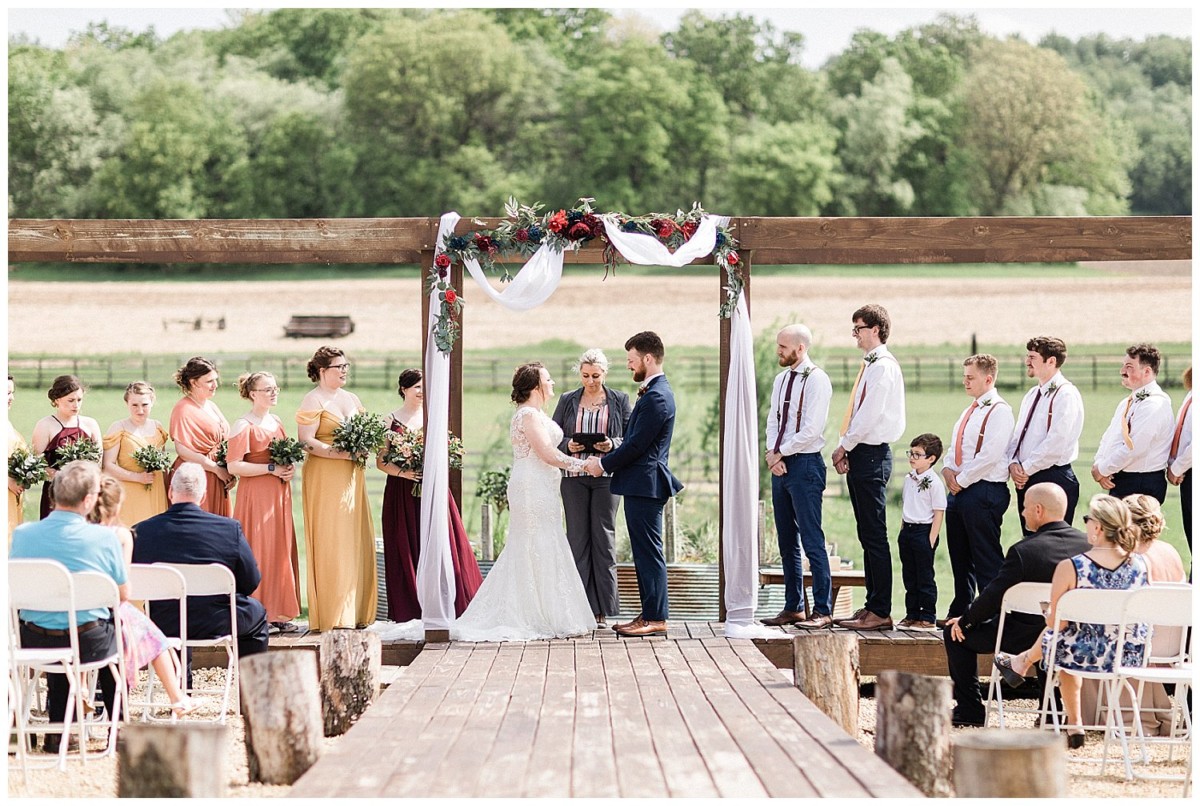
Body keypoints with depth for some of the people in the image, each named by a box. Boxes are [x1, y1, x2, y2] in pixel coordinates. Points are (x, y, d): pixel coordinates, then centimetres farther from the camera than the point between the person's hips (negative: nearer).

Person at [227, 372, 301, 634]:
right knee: (259, 553, -7)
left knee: (282, 551, 6)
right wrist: (272, 468, -17)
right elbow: (234, 466, -17)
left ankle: (278, 614, 10)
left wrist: (289, 468, 4)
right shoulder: (243, 425, -10)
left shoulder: (276, 422, 14)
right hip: (255, 495, -8)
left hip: (279, 493, 8)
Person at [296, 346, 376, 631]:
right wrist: (342, 453, -20)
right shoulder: (313, 400, -5)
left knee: (356, 542, 4)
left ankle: (355, 611, 8)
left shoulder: (352, 399, 17)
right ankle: (331, 616, -6)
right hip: (324, 477, -7)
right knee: (330, 544, -8)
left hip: (351, 477, 7)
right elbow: (306, 442, -14)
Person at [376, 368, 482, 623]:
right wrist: (403, 473, -15)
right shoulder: (391, 421, 3)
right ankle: (411, 609, 1)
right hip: (402, 494, -2)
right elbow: (381, 461, 0)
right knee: (407, 549, -2)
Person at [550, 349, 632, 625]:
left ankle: (602, 609, 3)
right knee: (577, 537, 0)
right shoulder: (567, 401, 10)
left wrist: (613, 445, -13)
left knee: (604, 537, 0)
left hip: (606, 477, -1)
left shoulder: (619, 401, 6)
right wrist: (568, 446, -9)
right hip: (574, 478, 1)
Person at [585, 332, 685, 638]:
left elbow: (636, 444, -19)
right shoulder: (654, 392, 16)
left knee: (649, 552, -6)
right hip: (642, 483, 11)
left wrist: (604, 464, -8)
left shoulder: (656, 397, -18)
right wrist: (606, 458, 9)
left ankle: (655, 618, -2)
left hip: (644, 484, -11)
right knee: (644, 552, 13)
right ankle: (649, 613, 18)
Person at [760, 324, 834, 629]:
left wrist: (779, 452, -9)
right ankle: (793, 608, 17)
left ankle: (822, 611, -4)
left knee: (812, 541, -8)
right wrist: (773, 454, -2)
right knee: (787, 543, 11)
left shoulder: (817, 380, -10)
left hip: (805, 465, -8)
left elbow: (812, 430, -17)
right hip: (780, 465, 8)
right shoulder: (781, 379, 15)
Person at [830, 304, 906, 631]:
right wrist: (846, 449, 7)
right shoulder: (870, 365, 16)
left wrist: (844, 446, -10)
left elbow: (870, 415, -19)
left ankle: (880, 612, -7)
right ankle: (872, 605, 17)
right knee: (867, 536, 12)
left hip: (871, 456, -10)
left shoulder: (883, 366, -13)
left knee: (874, 536, -8)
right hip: (860, 456, 10)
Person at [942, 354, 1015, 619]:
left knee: (987, 559, -6)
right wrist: (948, 469, 3)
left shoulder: (999, 411, -11)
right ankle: (960, 612, 23)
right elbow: (955, 447, 23)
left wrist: (961, 480, -14)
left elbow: (989, 456, -19)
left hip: (984, 491, -10)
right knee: (960, 557, 14)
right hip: (960, 489, 10)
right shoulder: (970, 411, 18)